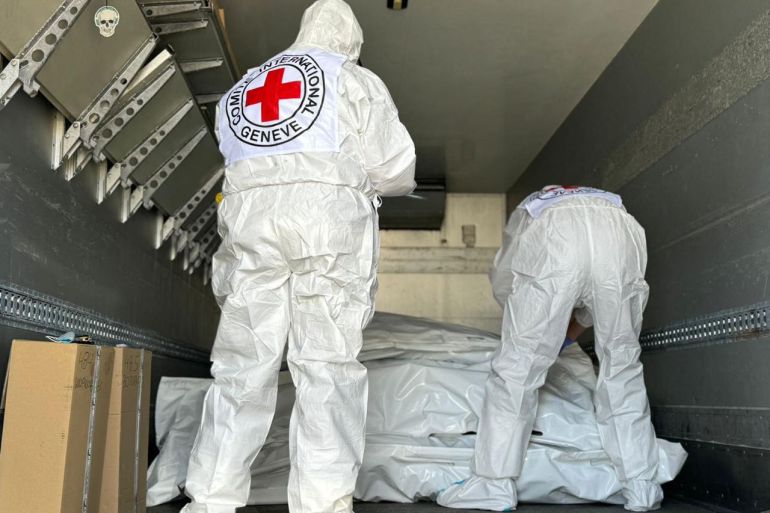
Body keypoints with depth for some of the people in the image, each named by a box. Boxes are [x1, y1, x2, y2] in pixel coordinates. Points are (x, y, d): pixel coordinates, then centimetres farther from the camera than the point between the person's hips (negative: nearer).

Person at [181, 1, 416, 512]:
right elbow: (395, 169, 8)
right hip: (330, 216, -3)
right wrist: (364, 178, 31)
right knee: (328, 364, -4)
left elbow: (241, 162, 21)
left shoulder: (240, 90, 28)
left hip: (249, 218, 4)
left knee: (243, 365, 4)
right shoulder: (356, 80, 15)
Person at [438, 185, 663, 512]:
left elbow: (502, 280, 34)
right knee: (621, 366, 16)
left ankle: (494, 485, 8)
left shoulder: (528, 209, 43)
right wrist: (568, 333, 51)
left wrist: (529, 324, 49)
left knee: (518, 365, 6)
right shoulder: (610, 202, 47)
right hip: (623, 233, 3)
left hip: (555, 235, -2)